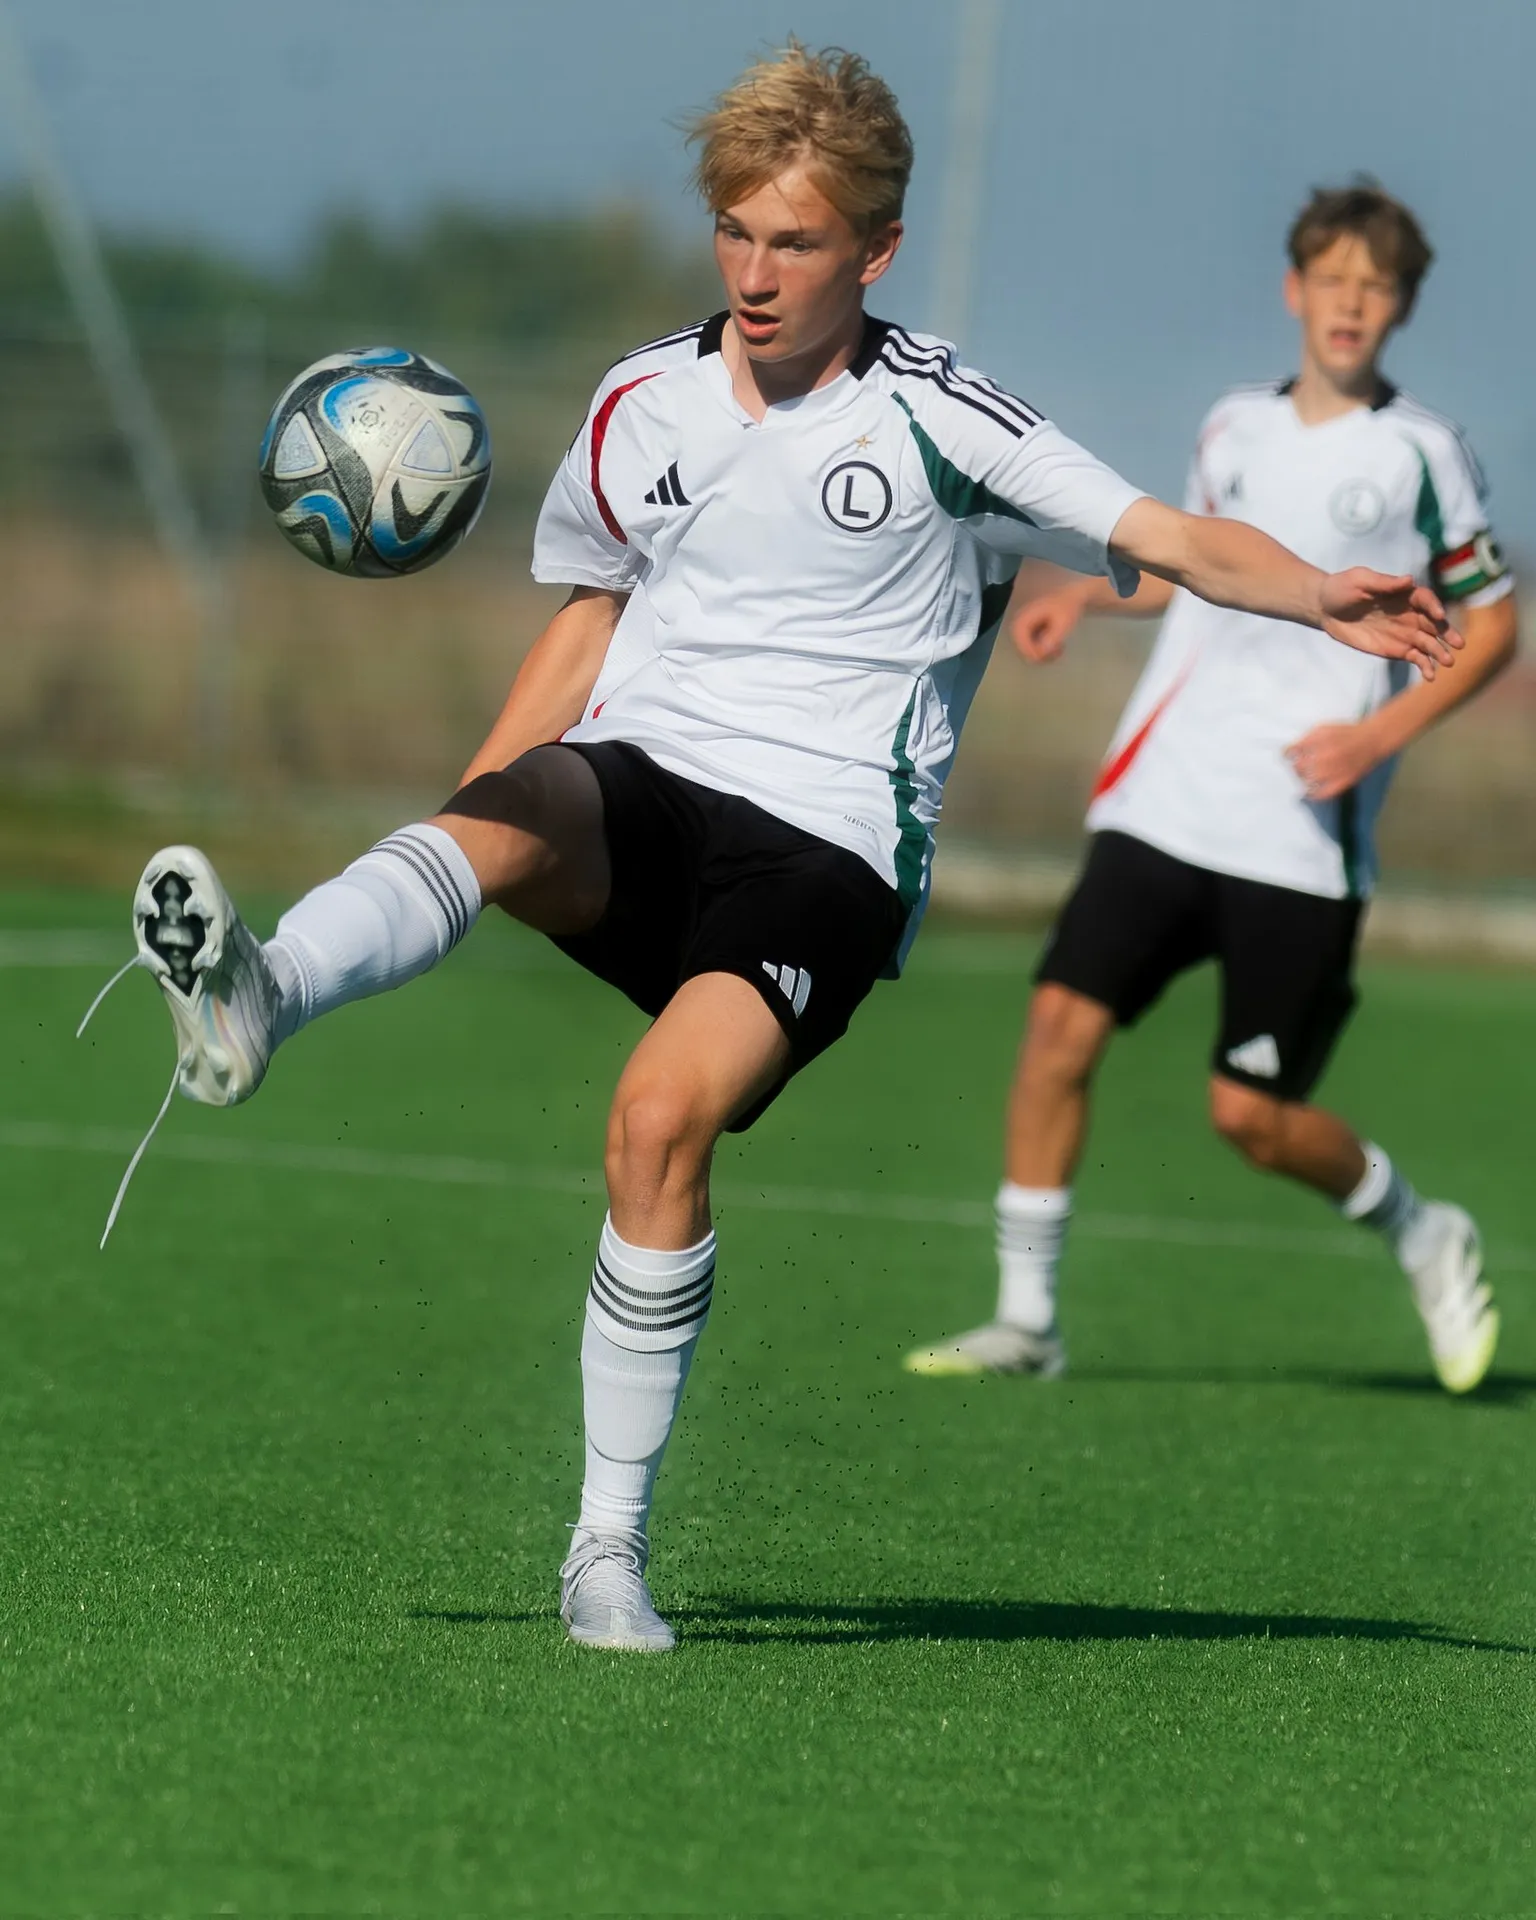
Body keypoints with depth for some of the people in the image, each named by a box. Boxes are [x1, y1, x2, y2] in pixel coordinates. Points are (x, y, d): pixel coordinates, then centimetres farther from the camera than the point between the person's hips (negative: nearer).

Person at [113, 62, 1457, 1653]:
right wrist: (473, 821, 19)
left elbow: (1170, 538, -5)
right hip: (630, 783, 3)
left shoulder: (940, 423, 0)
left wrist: (1327, 600, -24)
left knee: (662, 1121, -26)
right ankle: (253, 998, -64)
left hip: (824, 843, -3)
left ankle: (611, 1549, -15)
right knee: (509, 819, -33)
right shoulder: (642, 405, 12)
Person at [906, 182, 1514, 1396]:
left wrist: (1380, 734, -12)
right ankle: (1027, 1317, 3)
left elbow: (1492, 625, 1)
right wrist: (1087, 595, 12)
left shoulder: (1423, 455, -4)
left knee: (1252, 1116, -4)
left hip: (1302, 837, -4)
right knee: (1063, 1025, -8)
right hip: (1164, 796, 4)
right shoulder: (1236, 429, 10)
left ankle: (1424, 1235, 24)